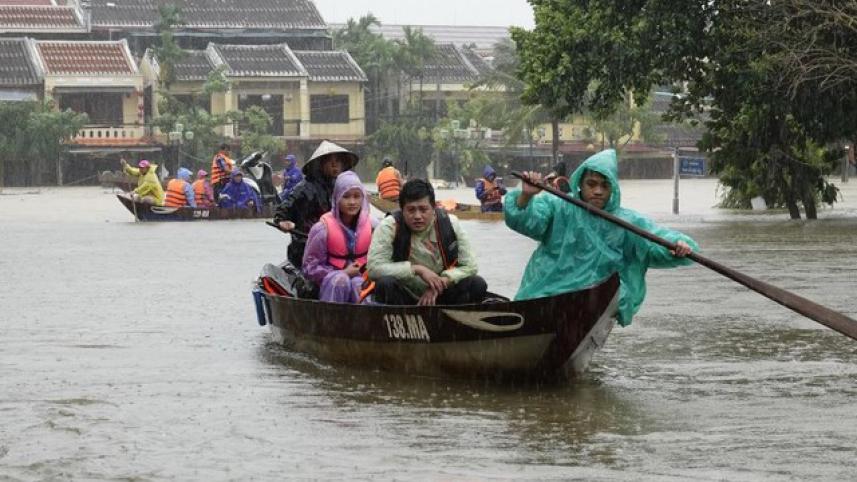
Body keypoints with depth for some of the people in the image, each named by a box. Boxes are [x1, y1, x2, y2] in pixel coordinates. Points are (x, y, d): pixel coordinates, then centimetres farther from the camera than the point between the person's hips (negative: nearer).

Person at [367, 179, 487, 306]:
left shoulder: (450, 223, -6)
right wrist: (417, 269, -24)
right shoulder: (390, 227, -12)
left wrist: (441, 282, -20)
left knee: (477, 284, -20)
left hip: (440, 296, 3)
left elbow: (470, 266, -4)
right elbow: (373, 268, -22)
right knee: (385, 284, -34)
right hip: (403, 297, -3)